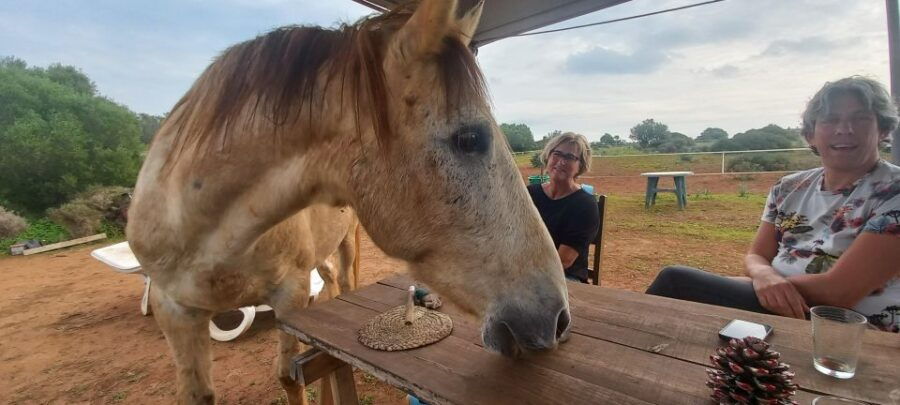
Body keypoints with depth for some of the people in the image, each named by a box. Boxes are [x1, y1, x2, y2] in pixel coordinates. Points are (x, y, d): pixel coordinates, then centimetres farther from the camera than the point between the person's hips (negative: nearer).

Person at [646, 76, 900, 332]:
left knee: (674, 280, -20)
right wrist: (764, 276, -19)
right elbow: (756, 256, 7)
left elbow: (838, 291, -18)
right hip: (775, 312, 5)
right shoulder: (789, 189, 8)